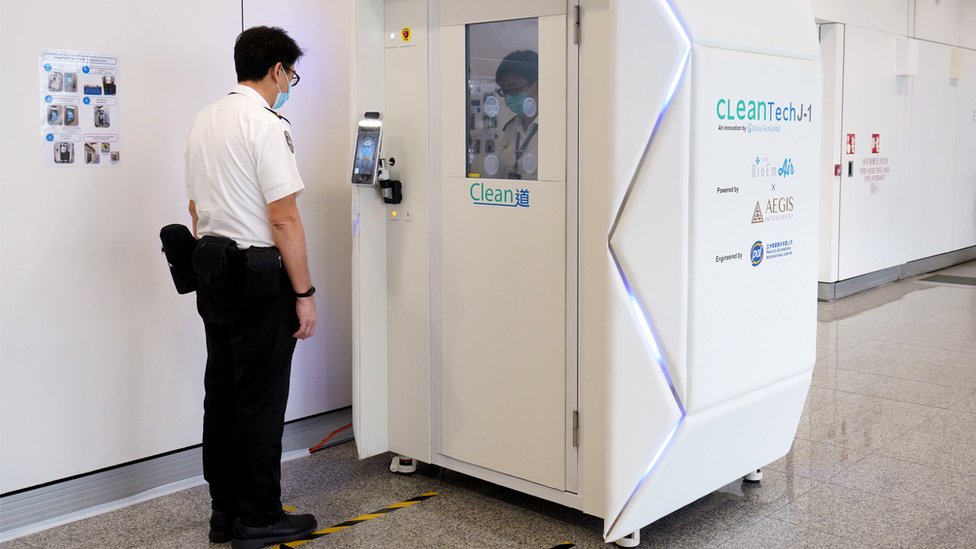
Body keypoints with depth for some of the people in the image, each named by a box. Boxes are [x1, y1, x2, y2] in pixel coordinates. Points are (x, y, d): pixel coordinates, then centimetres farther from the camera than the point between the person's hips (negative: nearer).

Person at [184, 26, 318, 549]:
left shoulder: (202, 122, 12)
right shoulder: (267, 125, -16)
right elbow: (284, 219, -19)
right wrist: (304, 293, -14)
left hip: (211, 271, 9)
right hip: (259, 277, -9)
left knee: (221, 393, 13)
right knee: (260, 402, 0)